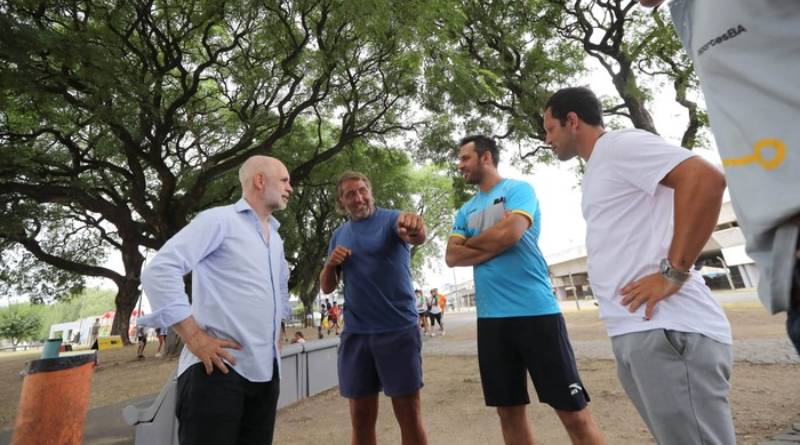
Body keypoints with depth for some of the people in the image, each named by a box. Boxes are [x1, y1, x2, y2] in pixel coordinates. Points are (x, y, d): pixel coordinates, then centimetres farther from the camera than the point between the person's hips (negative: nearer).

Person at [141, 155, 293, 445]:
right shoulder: (219, 220, -6)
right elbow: (159, 270, -15)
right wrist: (195, 338, -18)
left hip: (266, 371, 8)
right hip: (219, 368, -7)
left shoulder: (276, 238, 17)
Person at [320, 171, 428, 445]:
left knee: (409, 416, 3)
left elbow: (416, 237, -27)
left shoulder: (391, 219, -3)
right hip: (355, 334, 4)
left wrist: (415, 229, -50)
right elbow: (326, 288, 13)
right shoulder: (339, 234, 11)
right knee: (361, 419, 12)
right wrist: (330, 264, -7)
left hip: (398, 330, -4)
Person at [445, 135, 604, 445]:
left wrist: (470, 242, 1)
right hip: (490, 317, 6)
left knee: (573, 412, 2)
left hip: (536, 311, -5)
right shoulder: (465, 211, 16)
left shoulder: (518, 189, 0)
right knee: (508, 410, 14)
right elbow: (452, 257, 5)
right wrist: (494, 243, -9)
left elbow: (510, 233, -18)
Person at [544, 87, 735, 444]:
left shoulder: (619, 144, -5)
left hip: (665, 330, -9)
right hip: (632, 332, 9)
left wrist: (672, 272, -20)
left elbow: (706, 179, -19)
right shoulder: (597, 169, 22)